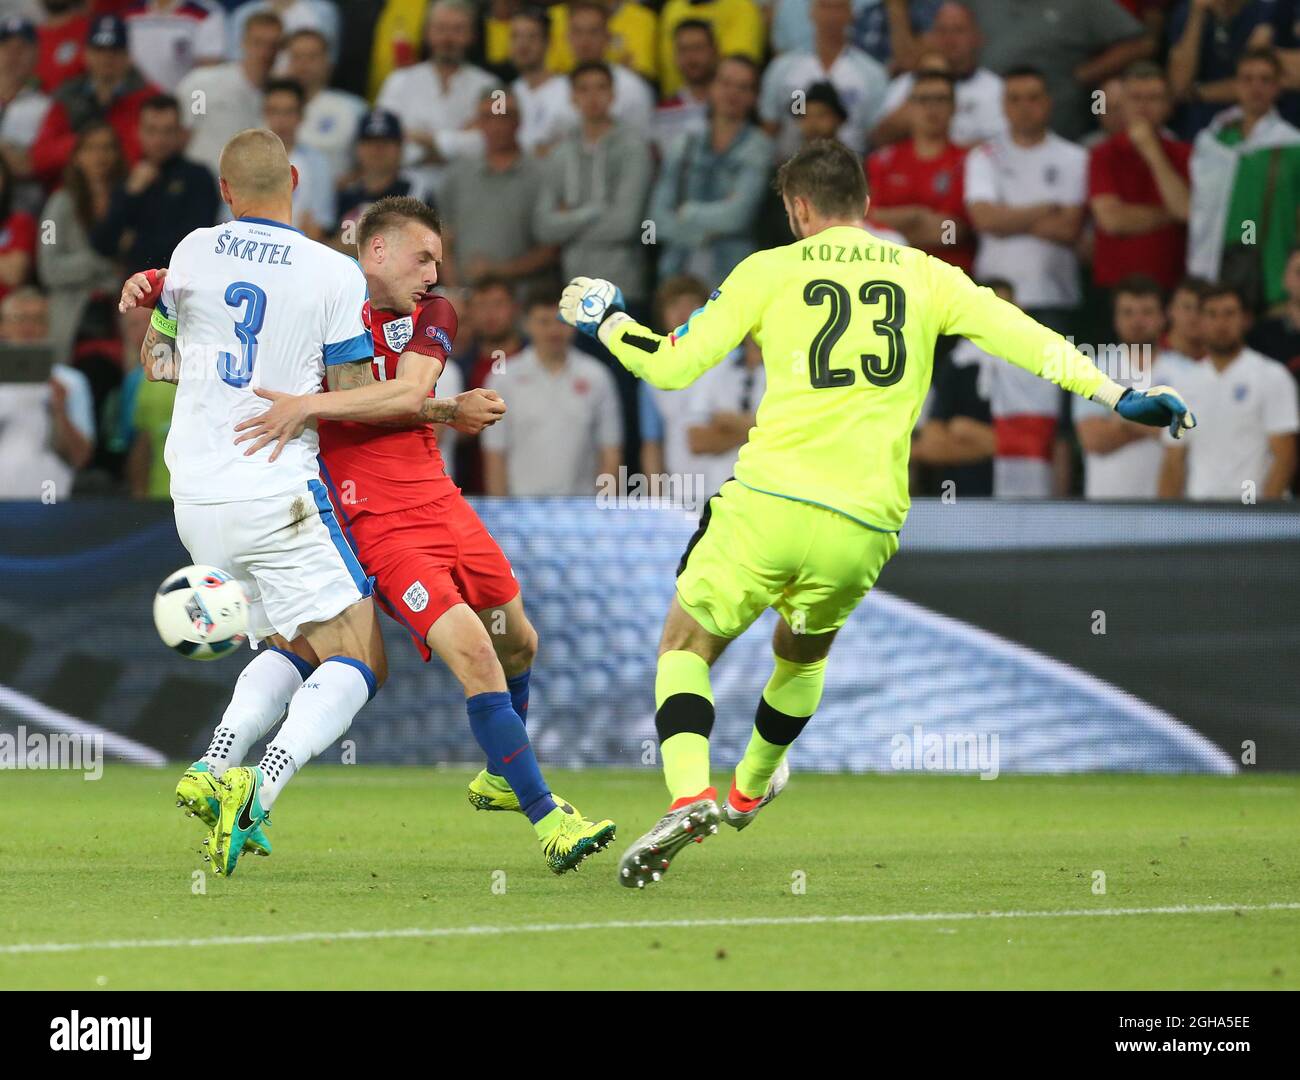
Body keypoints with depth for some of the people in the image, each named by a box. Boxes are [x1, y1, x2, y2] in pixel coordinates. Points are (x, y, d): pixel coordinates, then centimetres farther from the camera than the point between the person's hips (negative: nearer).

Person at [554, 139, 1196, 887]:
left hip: (769, 501, -3)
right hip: (864, 526, 3)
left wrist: (606, 323, 24)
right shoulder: (925, 276, 12)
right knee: (803, 653, 31)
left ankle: (691, 793, -16)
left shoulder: (769, 271, 7)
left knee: (686, 647, 10)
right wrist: (1117, 395, 5)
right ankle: (751, 789, 48)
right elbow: (1020, 335, 4)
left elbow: (676, 366, 7)